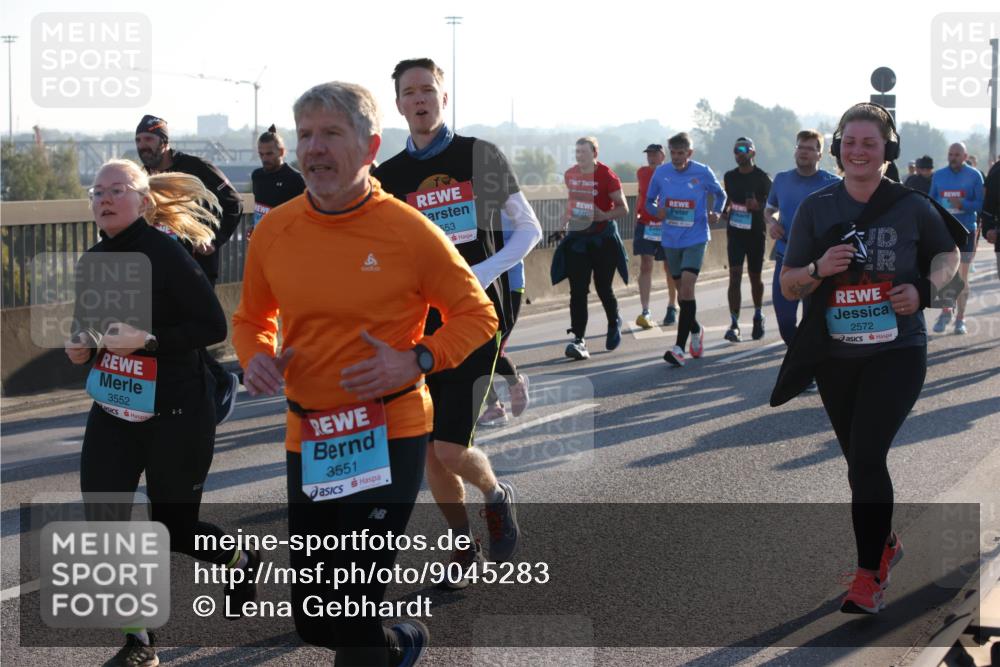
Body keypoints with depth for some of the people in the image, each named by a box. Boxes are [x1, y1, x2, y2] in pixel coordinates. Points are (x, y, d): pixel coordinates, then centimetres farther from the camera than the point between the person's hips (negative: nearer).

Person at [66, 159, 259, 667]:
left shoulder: (165, 253, -15)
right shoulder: (93, 261, 5)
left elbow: (213, 326, -18)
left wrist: (147, 340, -27)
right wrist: (80, 346, 0)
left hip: (175, 412, -6)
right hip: (112, 410, 6)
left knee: (174, 528, 7)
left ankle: (241, 562, 41)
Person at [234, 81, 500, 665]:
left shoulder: (409, 231, -10)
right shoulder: (274, 230, 1)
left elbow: (478, 316, -1)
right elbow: (252, 318, 17)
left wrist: (415, 360, -17)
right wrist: (256, 357, -6)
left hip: (389, 436, -5)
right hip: (308, 439, 5)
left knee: (353, 609, -7)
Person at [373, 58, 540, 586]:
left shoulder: (480, 156, 0)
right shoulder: (388, 176, 7)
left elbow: (529, 228, 3)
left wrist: (484, 273, -12)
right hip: (421, 322, 3)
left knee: (451, 448, -13)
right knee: (430, 451, 4)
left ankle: (498, 497, 20)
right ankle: (464, 546, 25)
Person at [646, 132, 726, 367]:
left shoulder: (703, 172, -6)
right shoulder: (661, 172, 0)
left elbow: (720, 194, 12)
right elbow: (649, 201, 12)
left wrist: (716, 213, -6)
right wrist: (657, 211, -10)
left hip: (696, 238, -4)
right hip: (671, 239, 4)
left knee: (687, 286, -17)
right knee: (682, 288, 13)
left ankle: (680, 347, -18)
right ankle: (695, 330, 39)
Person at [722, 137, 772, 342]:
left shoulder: (762, 177, -5)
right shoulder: (729, 177, 7)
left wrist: (757, 206, -24)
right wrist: (725, 211, 2)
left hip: (756, 232, -2)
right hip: (735, 232, 2)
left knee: (755, 277, 11)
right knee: (735, 277, -10)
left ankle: (758, 316, 35)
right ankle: (734, 324, -14)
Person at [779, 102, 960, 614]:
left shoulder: (912, 208, -5)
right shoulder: (816, 208, -1)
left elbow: (948, 254, 13)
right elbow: (788, 286, 1)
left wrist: (923, 288, -8)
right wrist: (819, 268, -20)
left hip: (897, 351, -3)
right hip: (835, 355, 3)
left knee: (867, 456, -16)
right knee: (859, 460, 16)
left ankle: (869, 575, -7)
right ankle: (886, 542, 40)